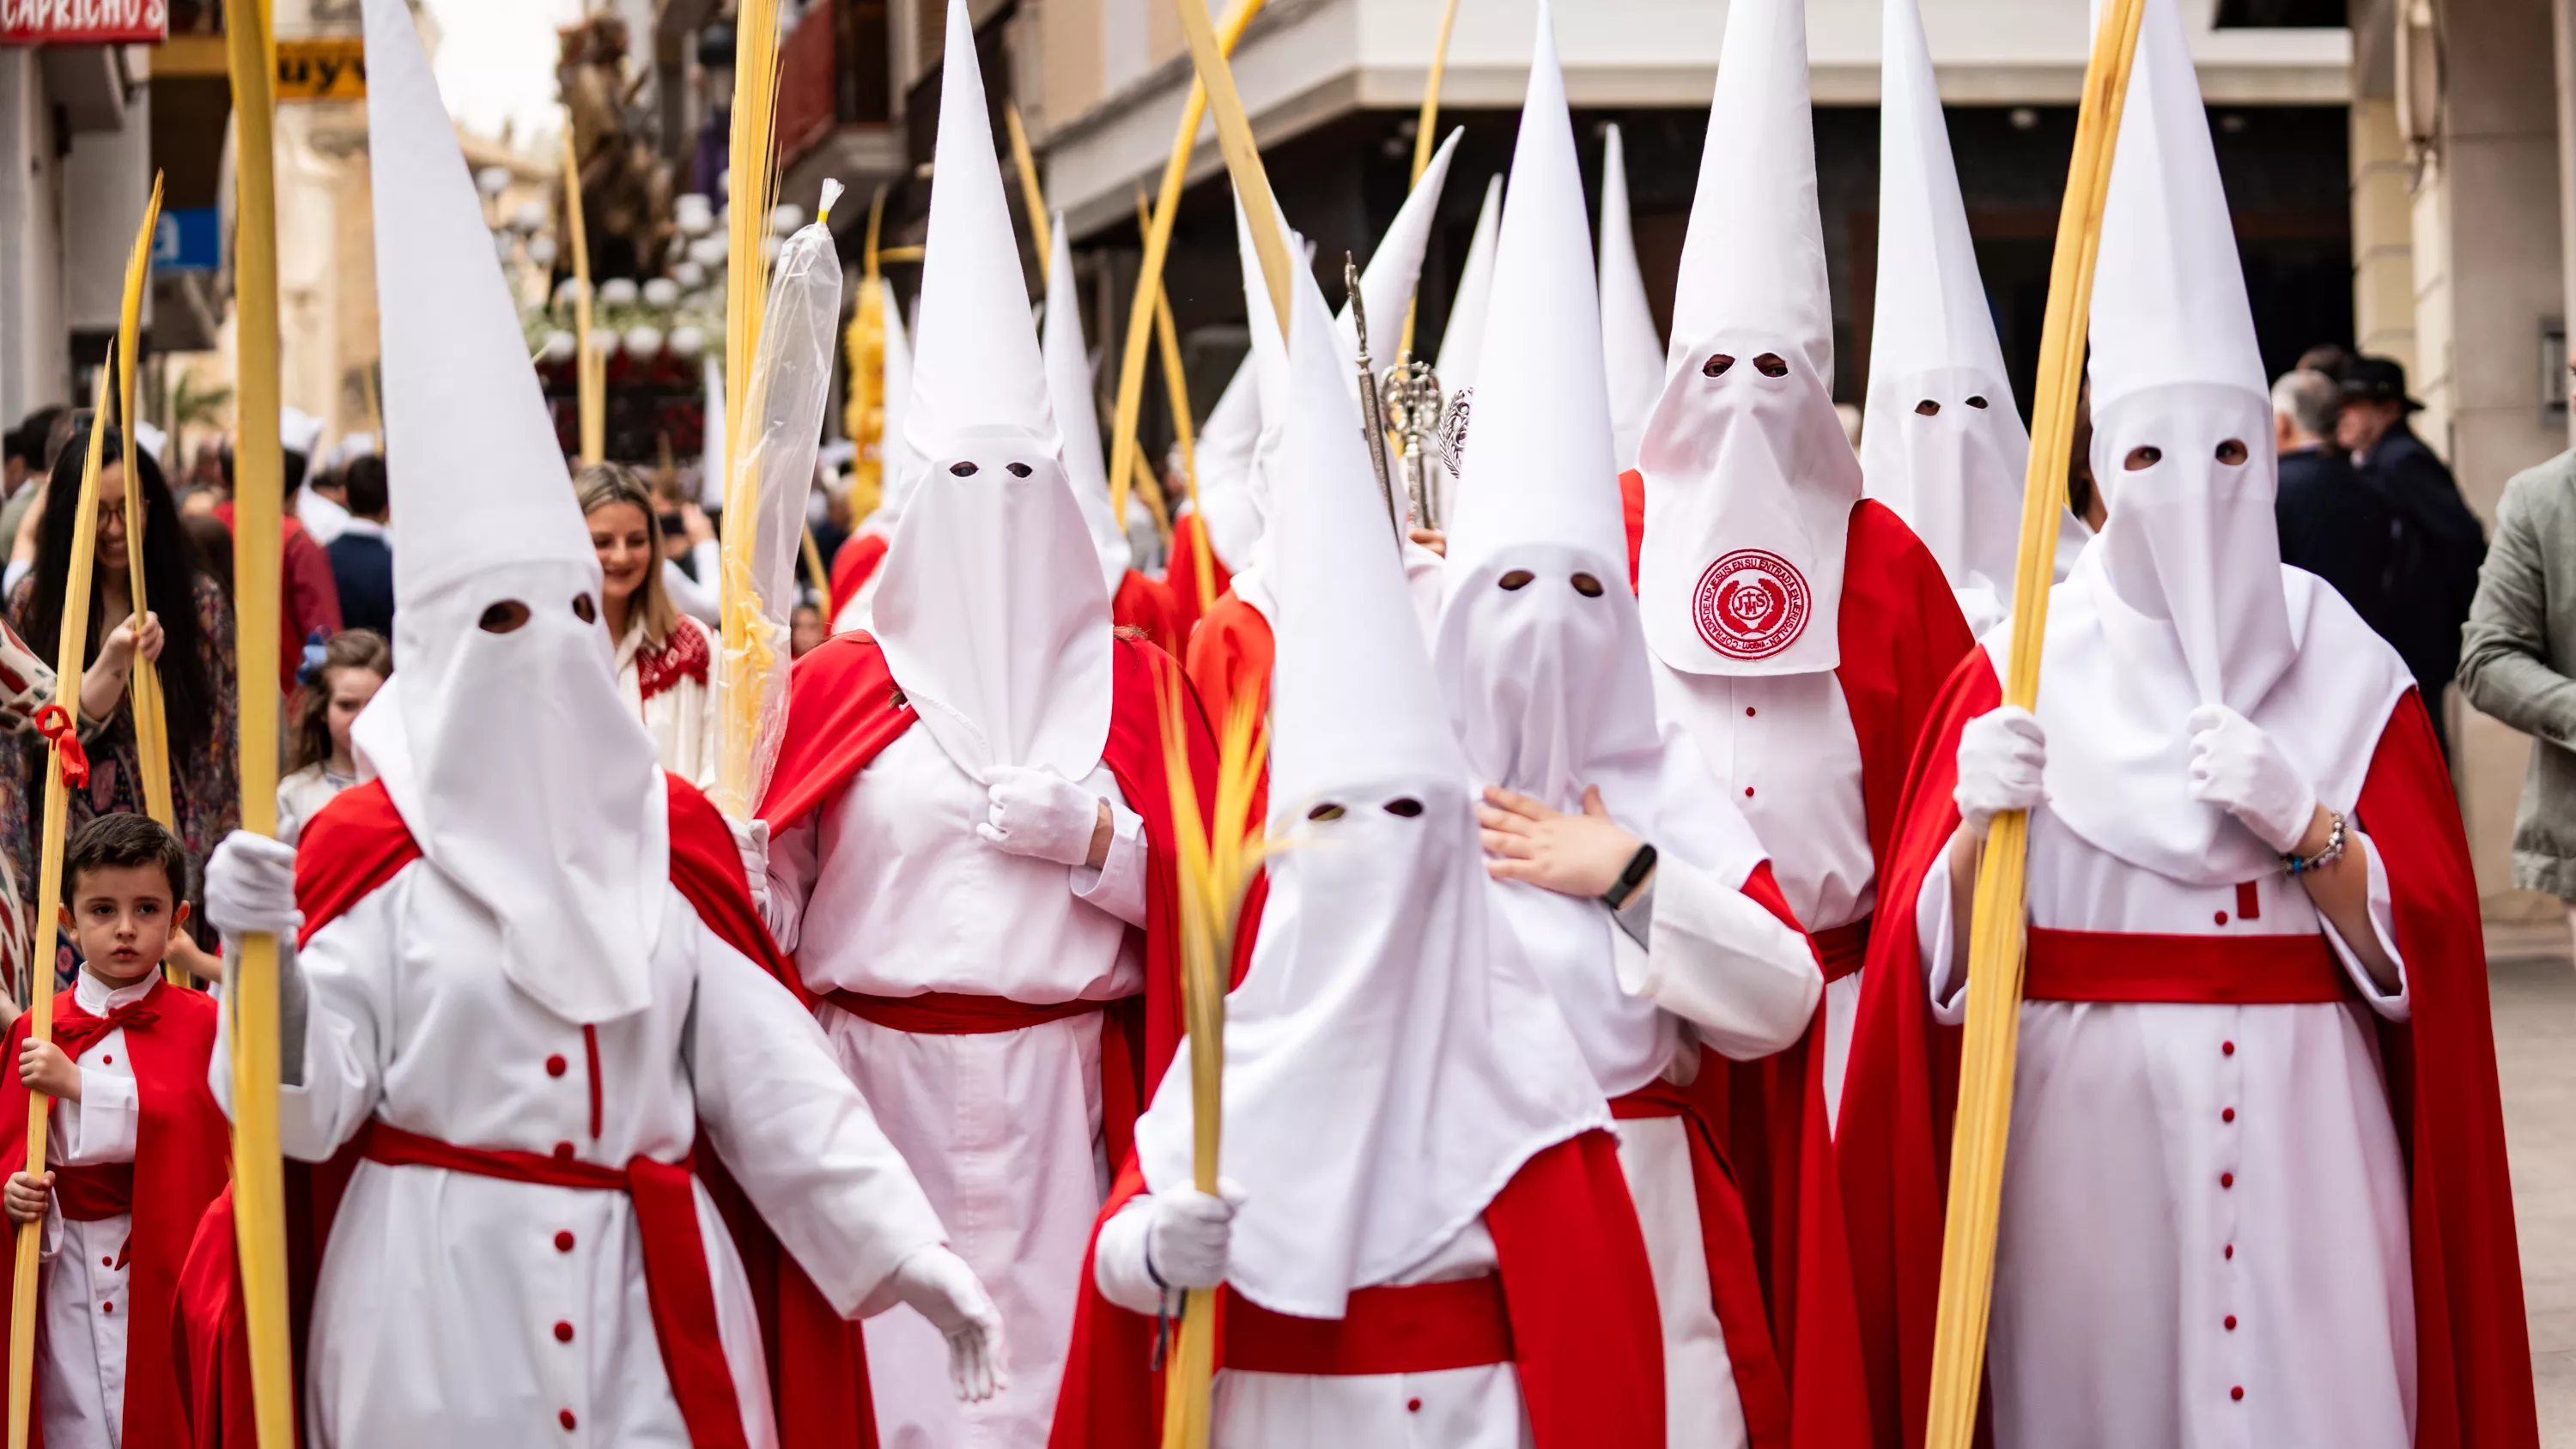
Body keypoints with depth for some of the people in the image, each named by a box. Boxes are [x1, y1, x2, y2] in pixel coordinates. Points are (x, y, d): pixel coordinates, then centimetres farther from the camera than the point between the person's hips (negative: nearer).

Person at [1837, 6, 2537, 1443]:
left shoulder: (2346, 673, 7)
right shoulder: (2024, 666, 4)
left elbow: (2428, 937, 2)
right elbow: (1933, 955, 0)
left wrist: (2301, 823, -13)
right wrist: (1980, 825, -19)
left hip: (2300, 1138, 1)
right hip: (2080, 1135, 0)